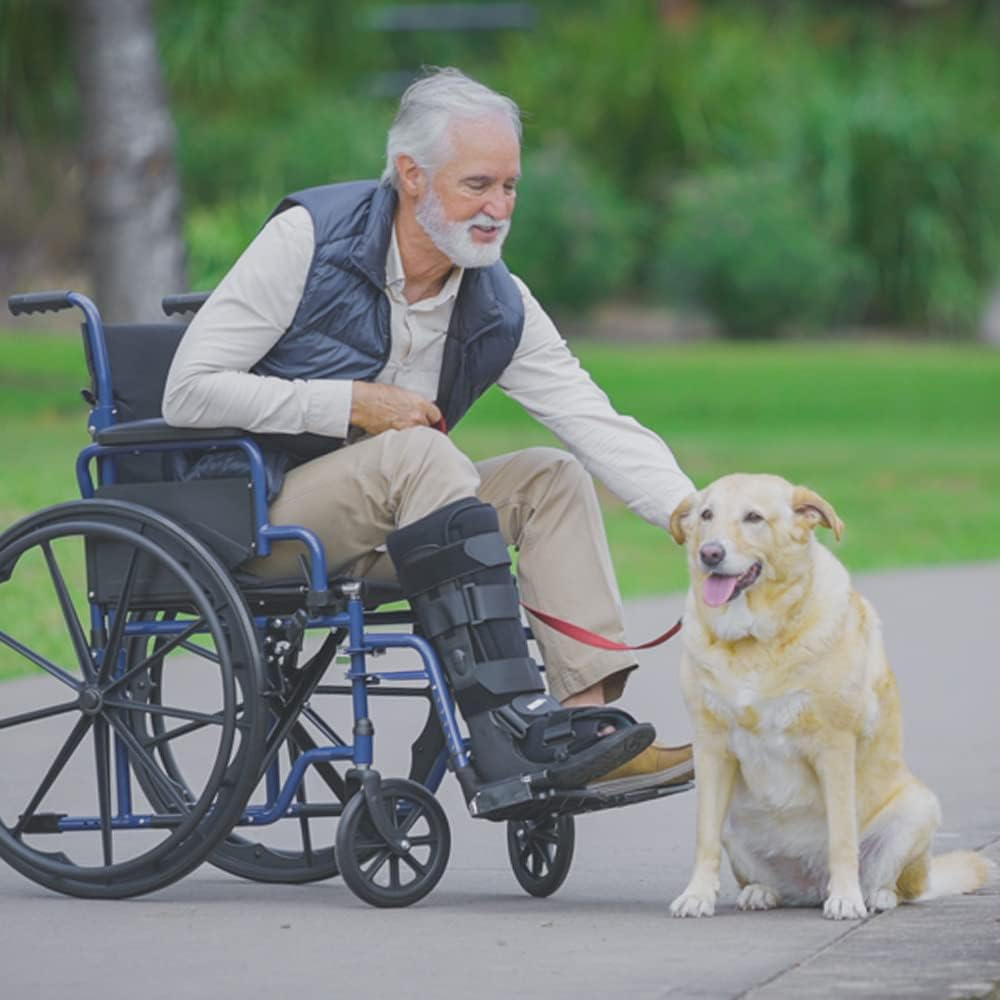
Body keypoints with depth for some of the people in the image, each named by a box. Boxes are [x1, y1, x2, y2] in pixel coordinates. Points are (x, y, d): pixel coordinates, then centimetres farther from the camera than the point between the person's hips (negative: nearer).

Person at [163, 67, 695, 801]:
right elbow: (190, 391, -16)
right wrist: (353, 405, -20)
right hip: (254, 518, -6)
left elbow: (602, 427, -6)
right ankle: (511, 729, -38)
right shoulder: (309, 238, -13)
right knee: (418, 451, -31)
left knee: (552, 476, -9)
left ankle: (585, 711, -22)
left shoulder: (500, 307, 1)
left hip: (379, 527, 6)